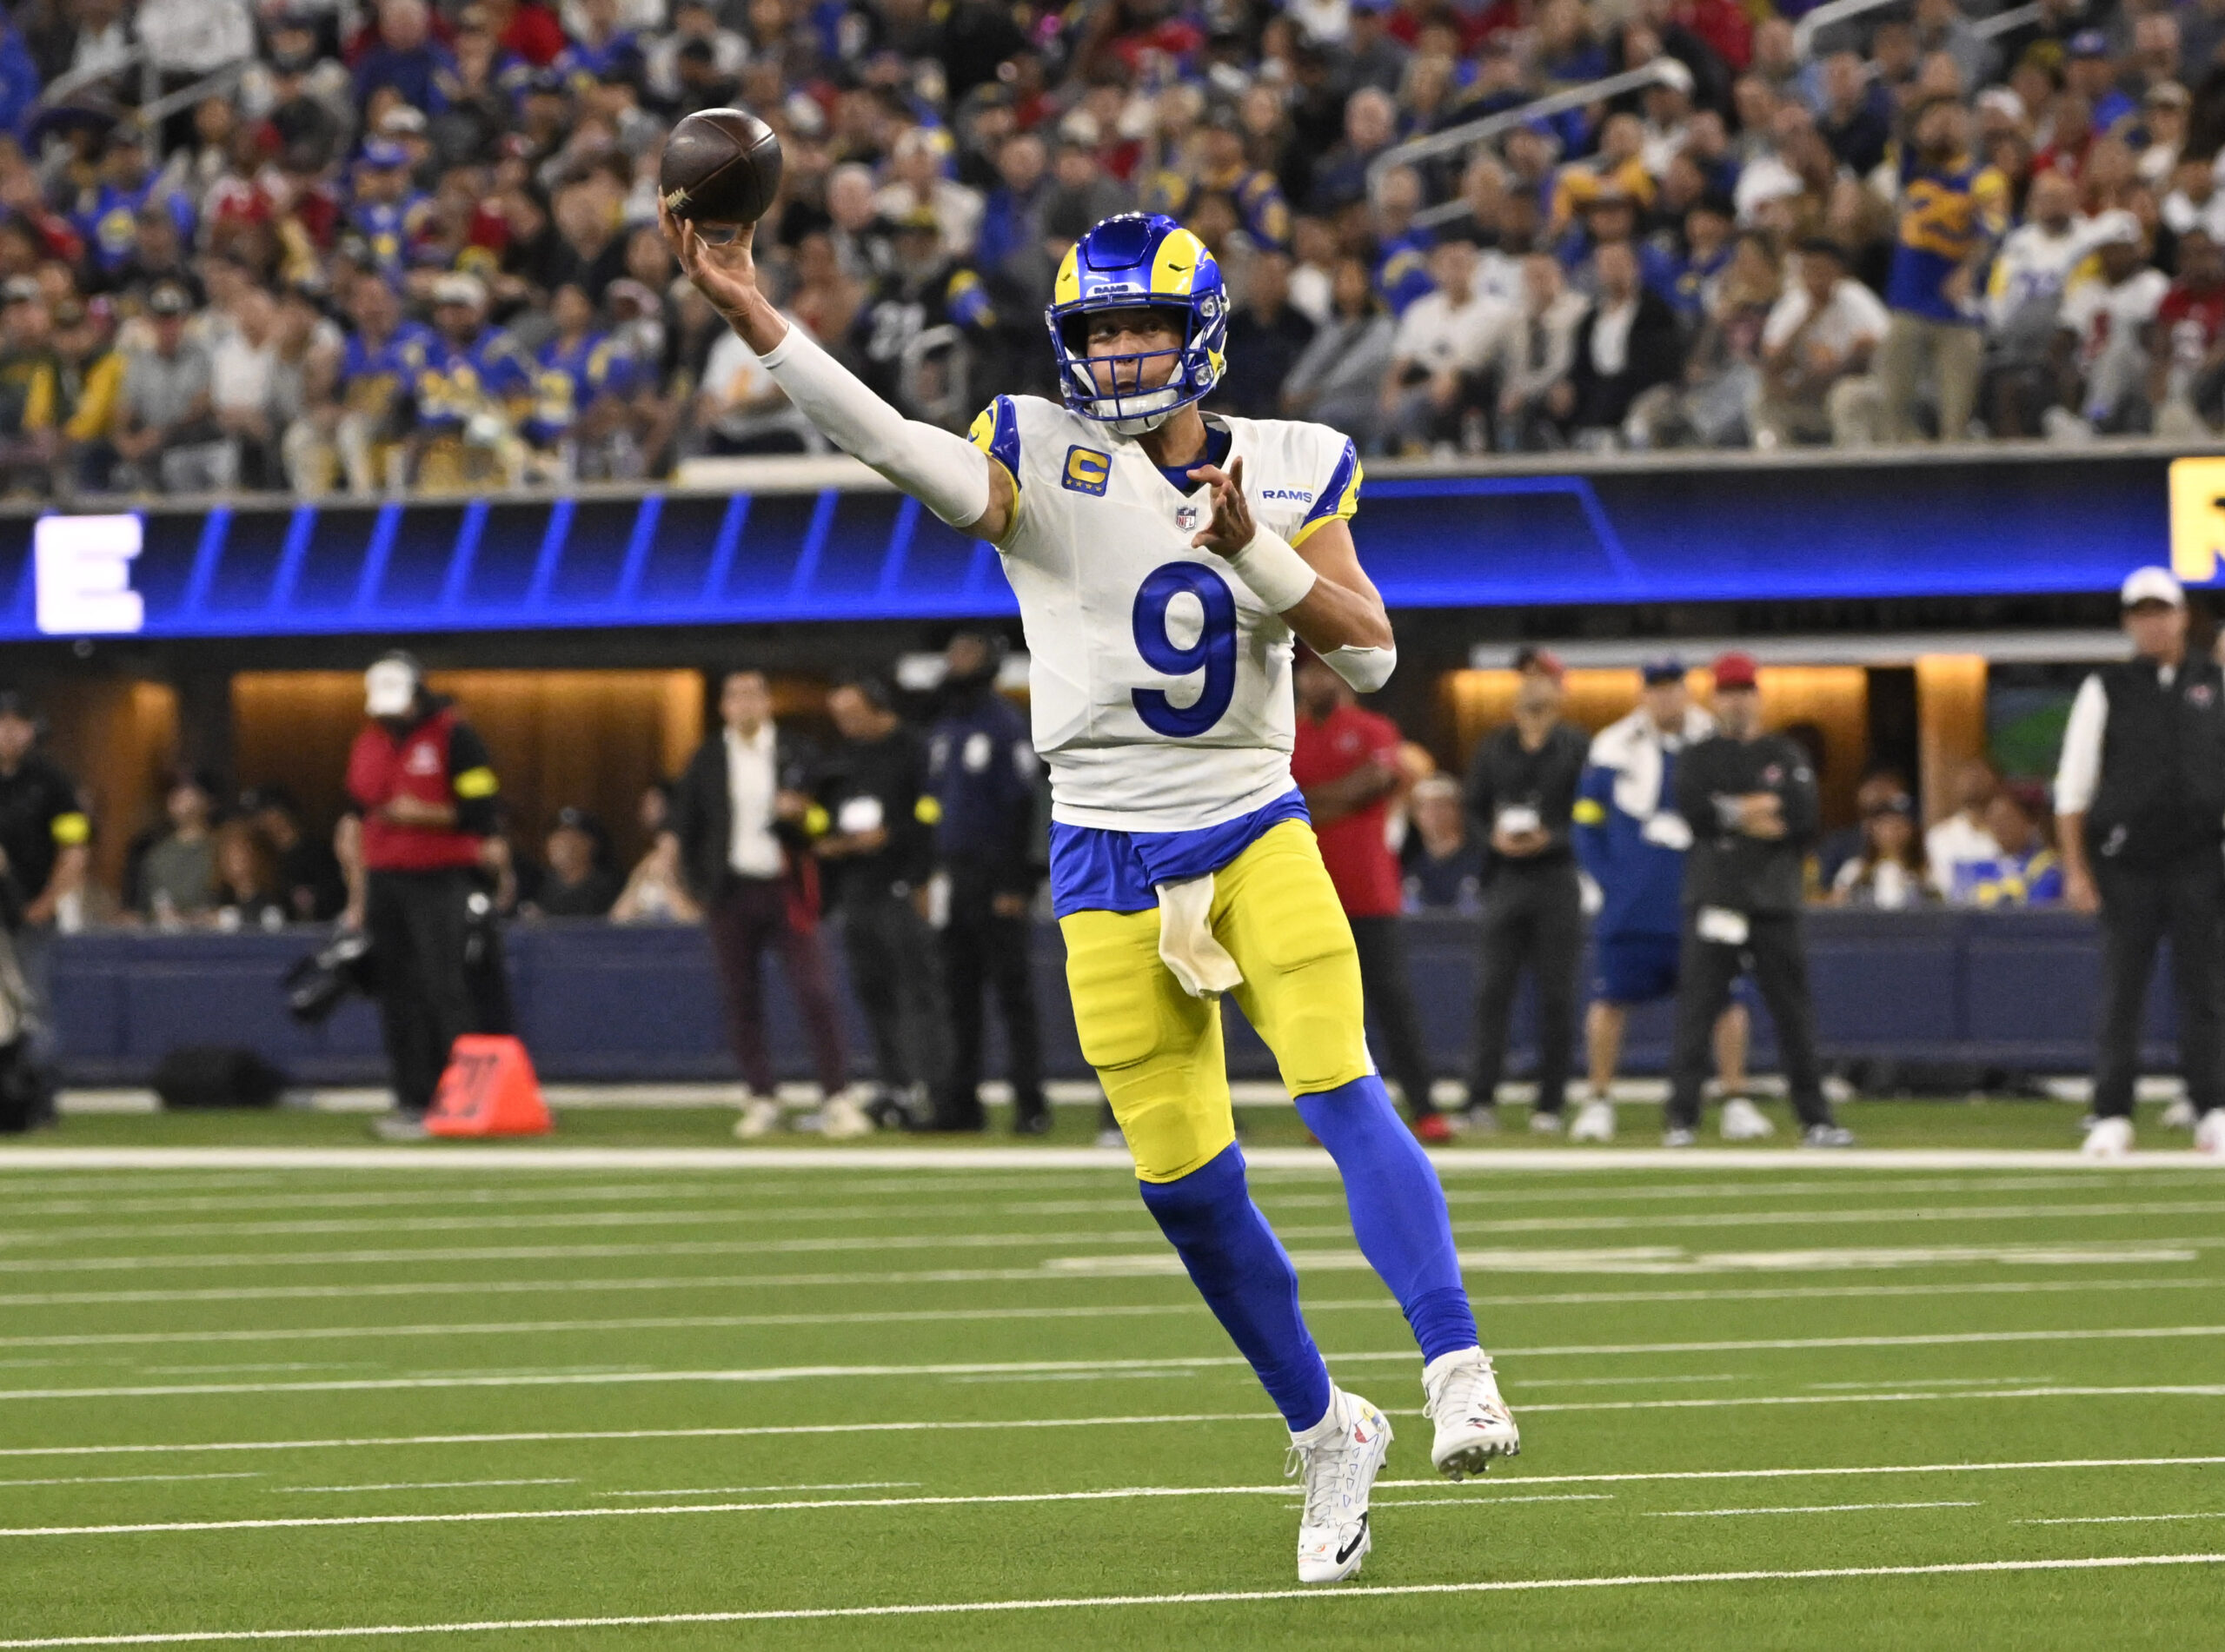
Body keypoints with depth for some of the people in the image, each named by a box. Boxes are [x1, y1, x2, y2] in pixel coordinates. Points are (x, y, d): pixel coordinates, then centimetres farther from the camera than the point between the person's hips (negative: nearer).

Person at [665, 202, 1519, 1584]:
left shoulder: (1289, 470, 2)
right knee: (1187, 1183, 2)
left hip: (1256, 833, 0)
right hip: (1111, 857, 0)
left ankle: (1458, 1368, -22)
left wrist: (1250, 549, -19)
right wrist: (753, 318, -35)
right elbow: (894, 445, -21)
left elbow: (1370, 652, -3)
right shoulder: (1045, 462, -4)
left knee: (1342, 1094, -21)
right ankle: (1325, 1431, 18)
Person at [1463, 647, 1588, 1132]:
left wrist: (1550, 839, -14)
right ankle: (1482, 1096, -5)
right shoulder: (1495, 747, 13)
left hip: (1558, 878, -2)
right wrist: (1494, 838, -6)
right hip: (1506, 877, 2)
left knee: (1556, 992, -1)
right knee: (1495, 987, -5)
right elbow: (1474, 809, 14)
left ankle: (1550, 1102, 4)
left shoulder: (1577, 747, 3)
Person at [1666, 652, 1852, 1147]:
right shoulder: (1700, 758, 10)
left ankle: (1815, 1119, 7)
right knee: (1696, 1009, -7)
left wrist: (1729, 815, -7)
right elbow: (1693, 810, -9)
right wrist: (1752, 813, -8)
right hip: (1714, 901, -1)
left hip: (1774, 901, 2)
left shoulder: (1785, 756, 12)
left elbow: (1803, 818, -4)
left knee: (1793, 1013, 3)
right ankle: (1681, 1119, -7)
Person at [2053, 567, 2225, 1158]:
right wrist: (2075, 870, -5)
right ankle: (2111, 1117, 0)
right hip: (2127, 865, -1)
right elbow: (2072, 786, 3)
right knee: (2121, 992, -2)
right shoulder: (2105, 690, 5)